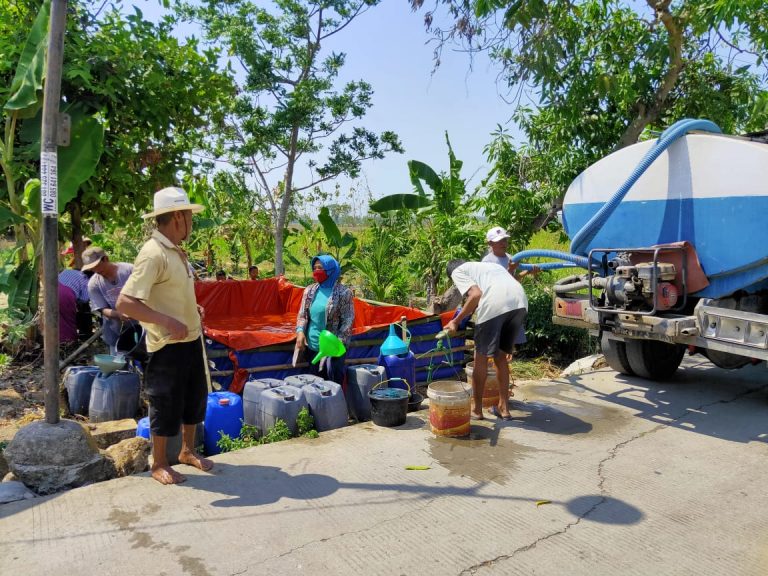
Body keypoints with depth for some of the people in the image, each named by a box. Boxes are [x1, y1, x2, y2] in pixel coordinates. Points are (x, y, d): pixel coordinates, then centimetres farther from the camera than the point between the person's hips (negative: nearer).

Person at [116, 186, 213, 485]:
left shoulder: (176, 251, 8)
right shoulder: (153, 253, -20)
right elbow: (125, 303, -27)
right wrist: (166, 321, -31)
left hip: (191, 340, 9)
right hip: (168, 345, -9)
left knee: (195, 398, 19)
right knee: (166, 405, 5)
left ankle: (188, 451, 38)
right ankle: (159, 464, 24)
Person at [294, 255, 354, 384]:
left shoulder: (343, 292, -10)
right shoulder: (309, 290, 5)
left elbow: (348, 320, -11)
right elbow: (302, 314, 9)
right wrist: (300, 331, -9)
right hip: (312, 347, 5)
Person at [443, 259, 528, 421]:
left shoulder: (457, 272, 19)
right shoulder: (487, 265, 39)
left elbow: (476, 294, -1)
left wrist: (456, 321, 6)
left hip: (495, 303, -6)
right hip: (521, 302, 6)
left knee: (481, 356, 11)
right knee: (501, 356, 21)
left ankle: (476, 408, 22)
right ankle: (503, 407, 28)